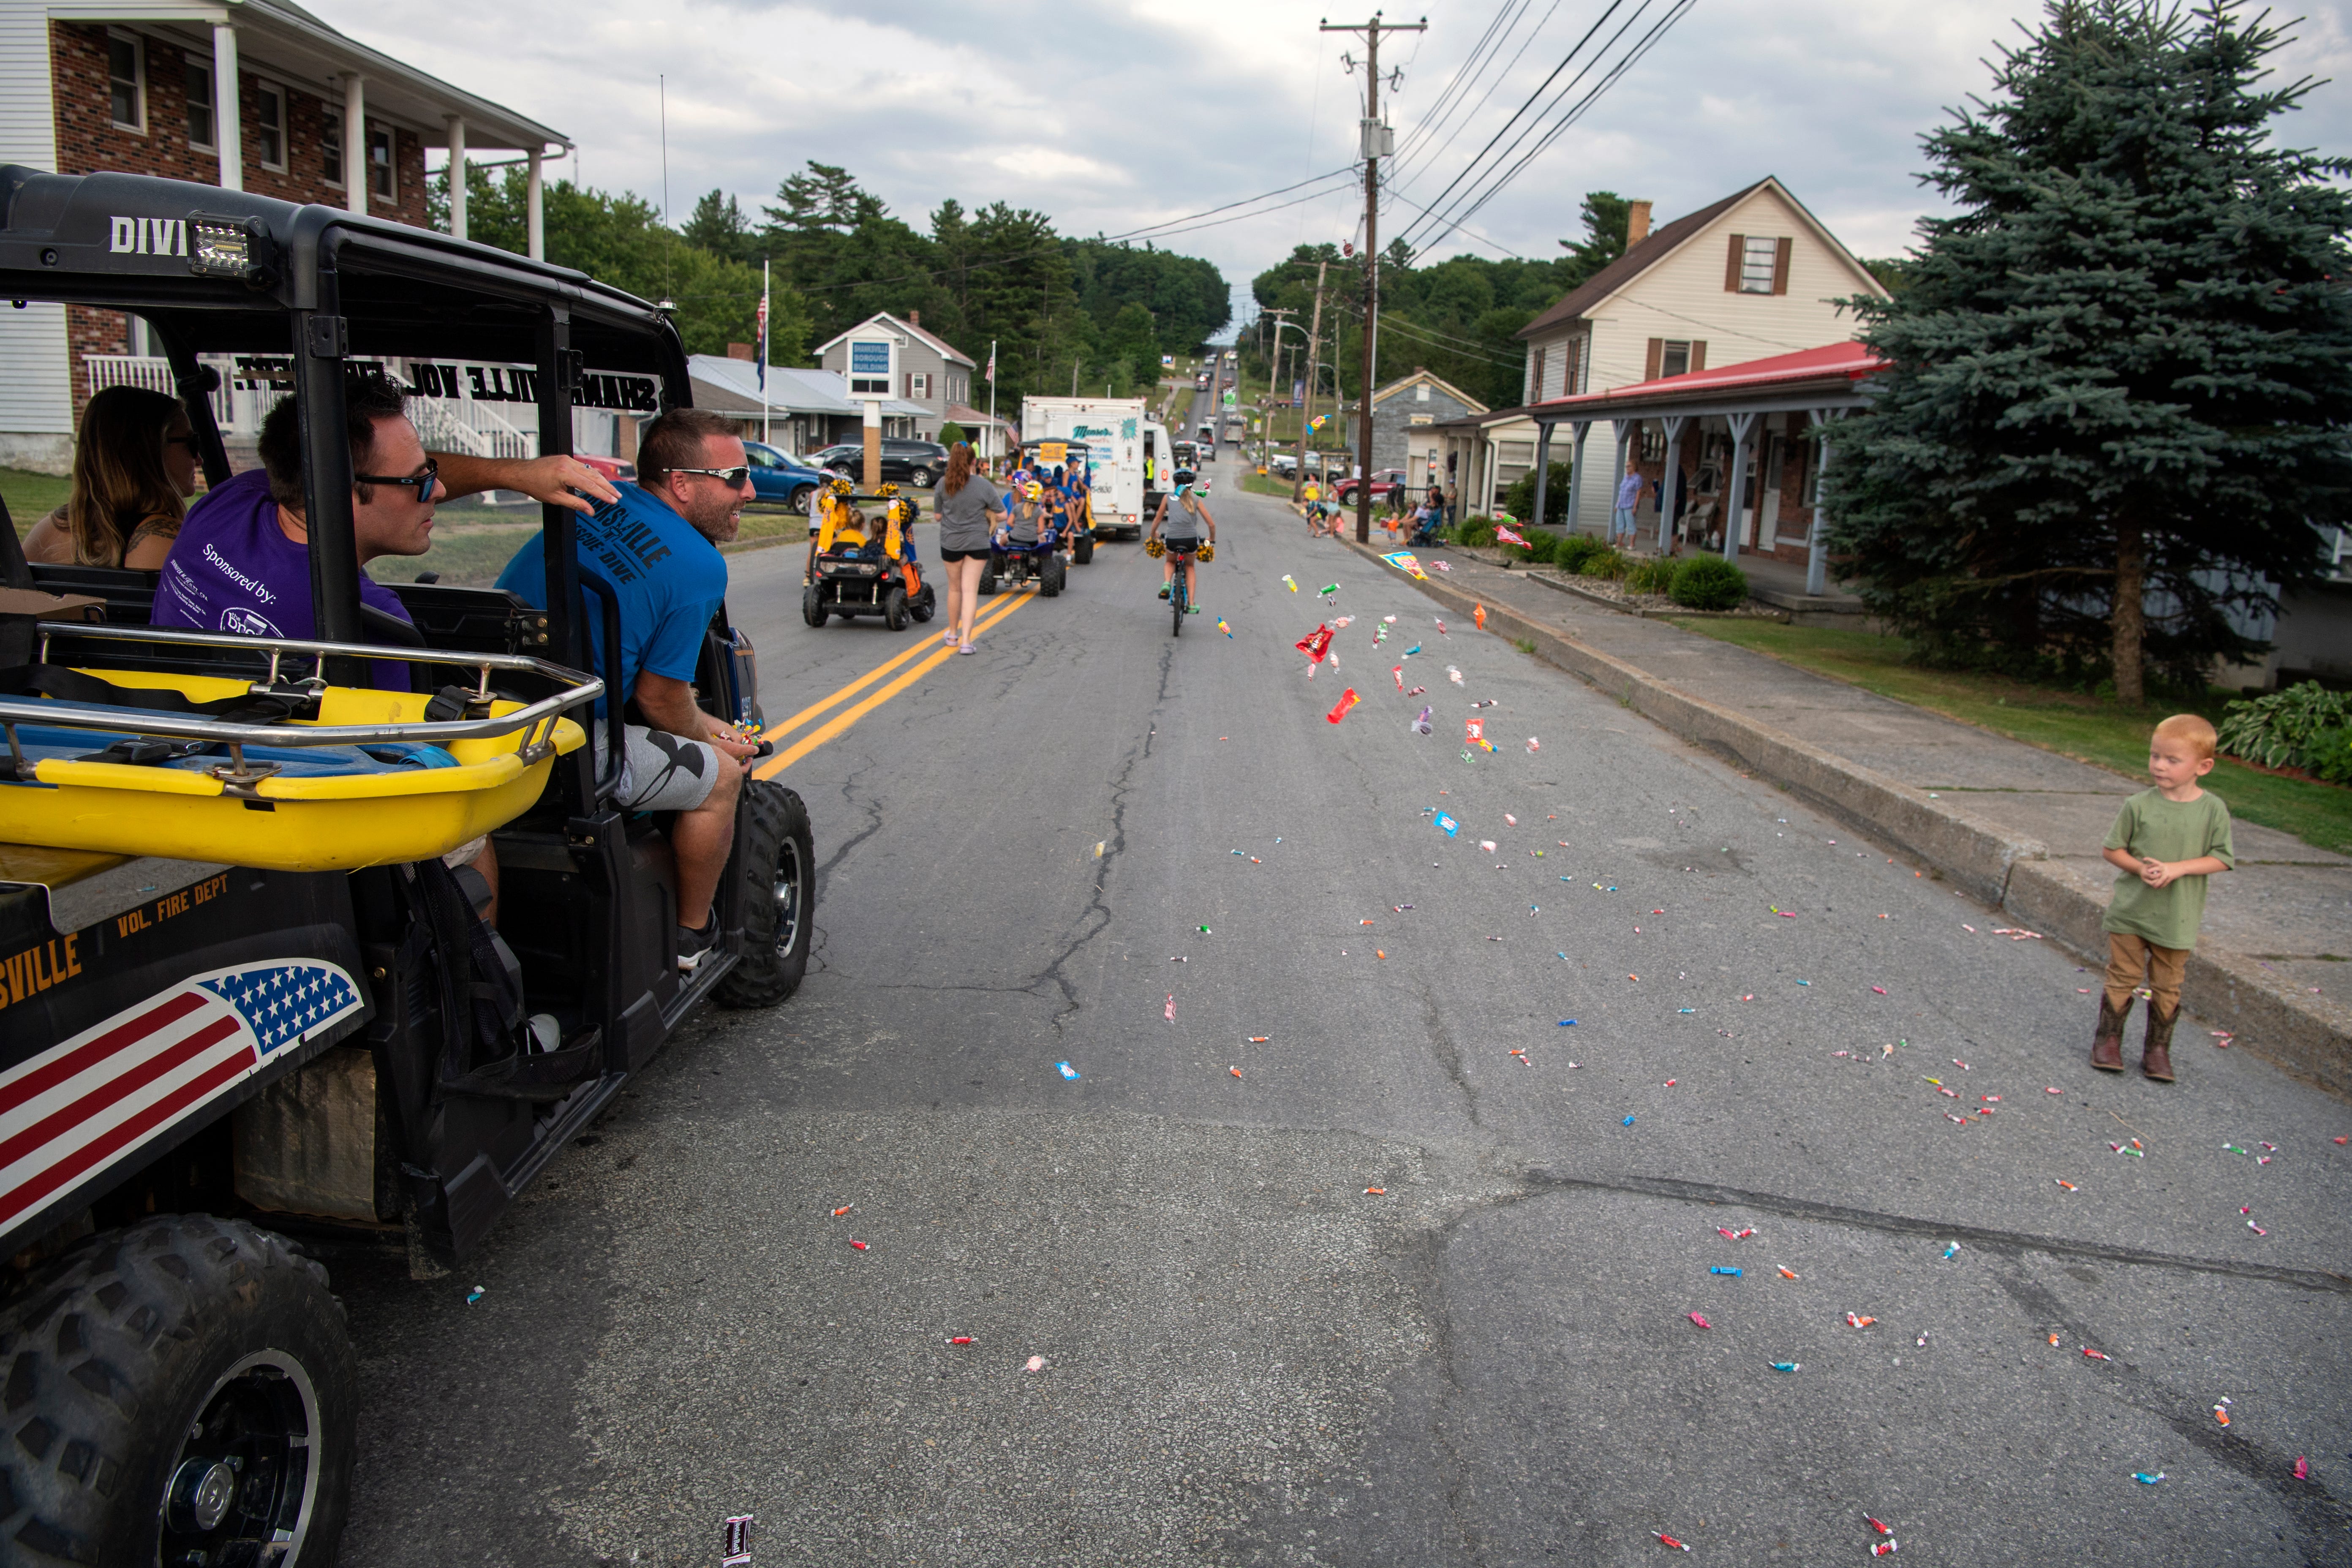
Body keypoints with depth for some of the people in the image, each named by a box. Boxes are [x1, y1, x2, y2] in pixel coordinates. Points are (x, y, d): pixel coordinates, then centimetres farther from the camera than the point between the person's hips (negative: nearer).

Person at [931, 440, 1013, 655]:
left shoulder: (943, 484, -6)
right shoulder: (983, 485, -10)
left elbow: (938, 515, 3)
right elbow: (1003, 516, -7)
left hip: (950, 542, 2)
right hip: (977, 543, -2)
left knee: (954, 588, 18)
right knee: (970, 590, 0)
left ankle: (953, 634, 30)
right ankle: (966, 640, -6)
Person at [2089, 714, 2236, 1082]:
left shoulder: (2213, 810, -7)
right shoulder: (2138, 806, -8)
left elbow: (2221, 858, -6)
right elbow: (2113, 849, 0)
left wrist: (2177, 868, -19)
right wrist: (2141, 868, -18)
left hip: (2178, 917, 0)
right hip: (2131, 910, 0)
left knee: (2167, 986, 10)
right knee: (2123, 977, 7)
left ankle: (2158, 1047, 24)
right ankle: (2108, 1039, 21)